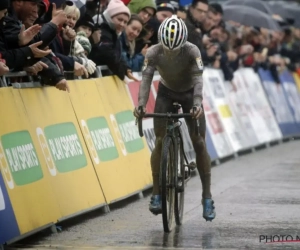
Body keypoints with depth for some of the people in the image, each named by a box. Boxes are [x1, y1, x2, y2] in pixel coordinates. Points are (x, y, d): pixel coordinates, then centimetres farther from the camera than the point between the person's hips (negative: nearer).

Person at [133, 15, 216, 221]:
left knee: (199, 143, -9)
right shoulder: (153, 53, -27)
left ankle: (207, 197, -3)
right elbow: (146, 79, -35)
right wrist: (141, 104, -52)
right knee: (160, 141, -12)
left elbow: (198, 79, -41)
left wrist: (197, 104, -58)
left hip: (189, 93, -1)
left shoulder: (192, 51, -31)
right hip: (166, 93, 1)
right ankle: (157, 193, -3)